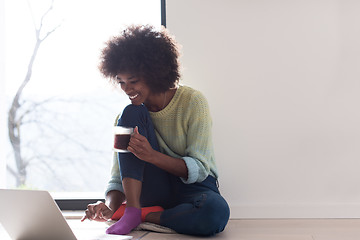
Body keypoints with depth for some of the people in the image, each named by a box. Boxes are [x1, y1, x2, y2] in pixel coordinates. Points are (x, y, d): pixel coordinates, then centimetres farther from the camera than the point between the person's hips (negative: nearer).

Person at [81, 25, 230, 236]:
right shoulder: (128, 115, 1)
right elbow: (118, 179, 1)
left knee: (215, 213, -41)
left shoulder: (193, 102, -10)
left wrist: (152, 156, -30)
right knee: (131, 114, -17)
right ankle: (132, 210, -21)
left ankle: (143, 215, -15)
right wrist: (110, 207, -23)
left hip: (193, 188, -2)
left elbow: (199, 169, -14)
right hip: (154, 191, 3)